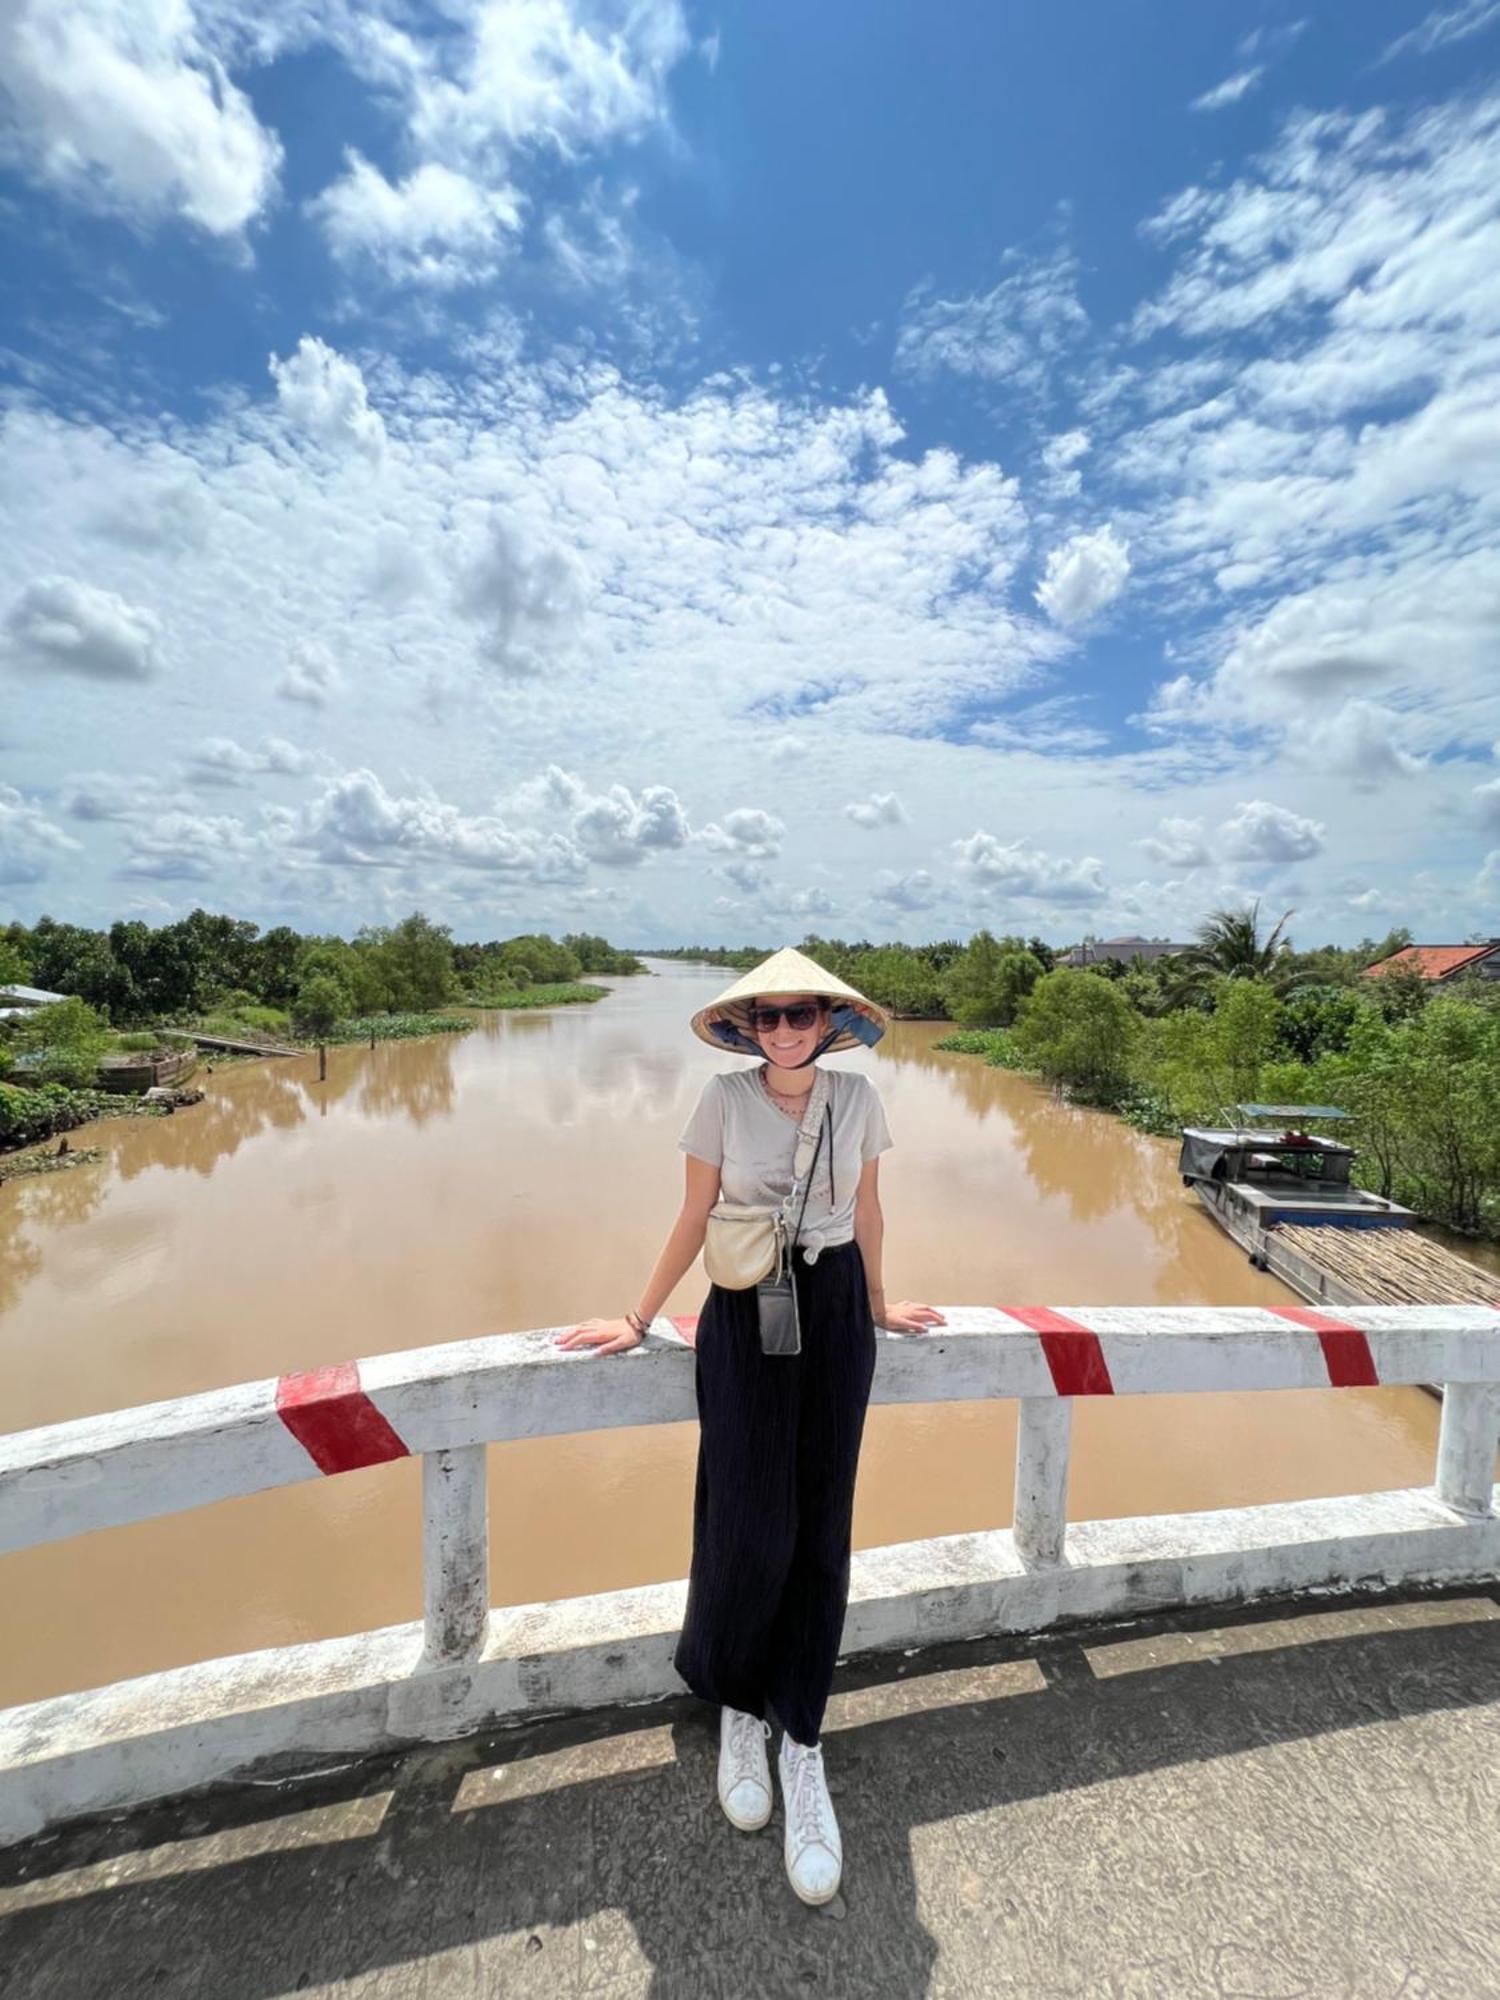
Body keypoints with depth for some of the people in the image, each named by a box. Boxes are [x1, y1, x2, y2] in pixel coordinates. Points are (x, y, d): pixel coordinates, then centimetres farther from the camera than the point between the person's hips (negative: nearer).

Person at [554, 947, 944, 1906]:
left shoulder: (858, 1096, -4)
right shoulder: (726, 1098, -10)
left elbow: (867, 1209, 8)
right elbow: (694, 1221, 0)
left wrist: (877, 1306, 18)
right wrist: (640, 1320, 5)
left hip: (836, 1314, 2)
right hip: (745, 1317, -1)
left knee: (821, 1527, 7)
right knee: (750, 1522, 2)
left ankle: (801, 1744, 28)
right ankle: (738, 1709, 32)